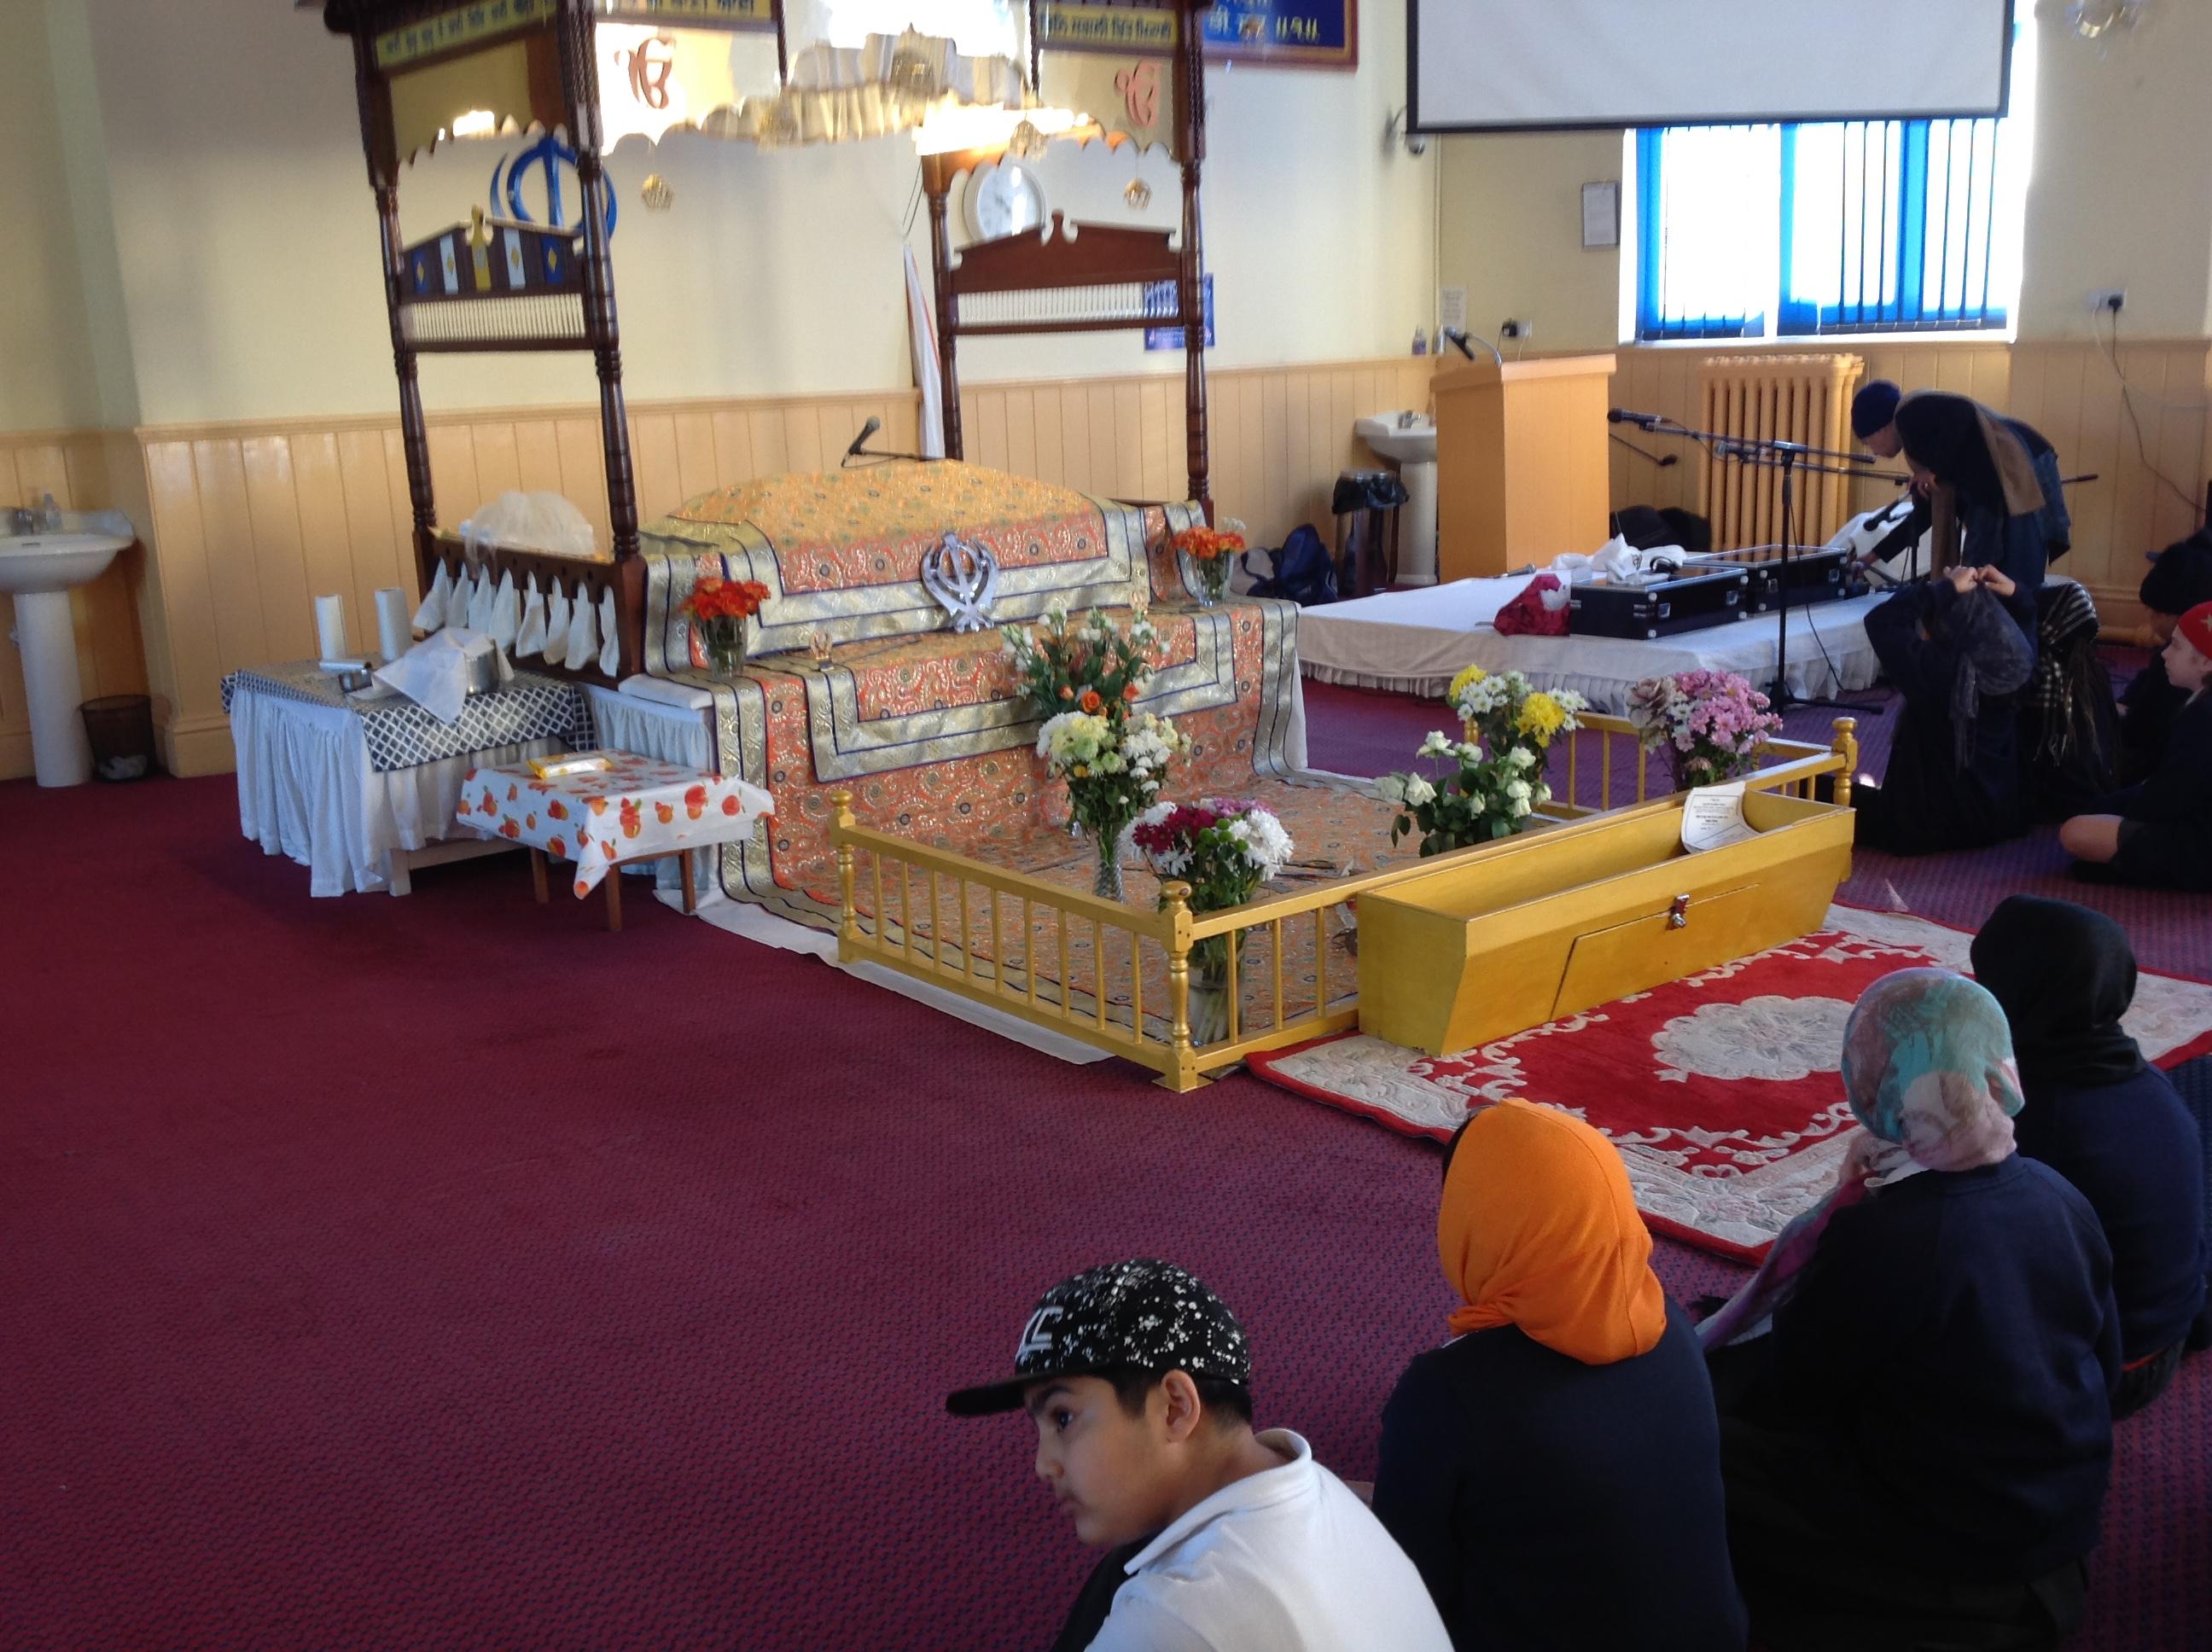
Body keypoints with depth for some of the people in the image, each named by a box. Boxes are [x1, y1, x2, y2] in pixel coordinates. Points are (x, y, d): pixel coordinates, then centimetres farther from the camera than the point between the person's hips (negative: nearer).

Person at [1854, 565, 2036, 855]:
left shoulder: (1938, 669, -27)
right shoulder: (2012, 664, -7)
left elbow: (1880, 621, -24)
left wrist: (1946, 588, -21)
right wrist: (2014, 592, 1)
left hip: (1936, 826, -7)